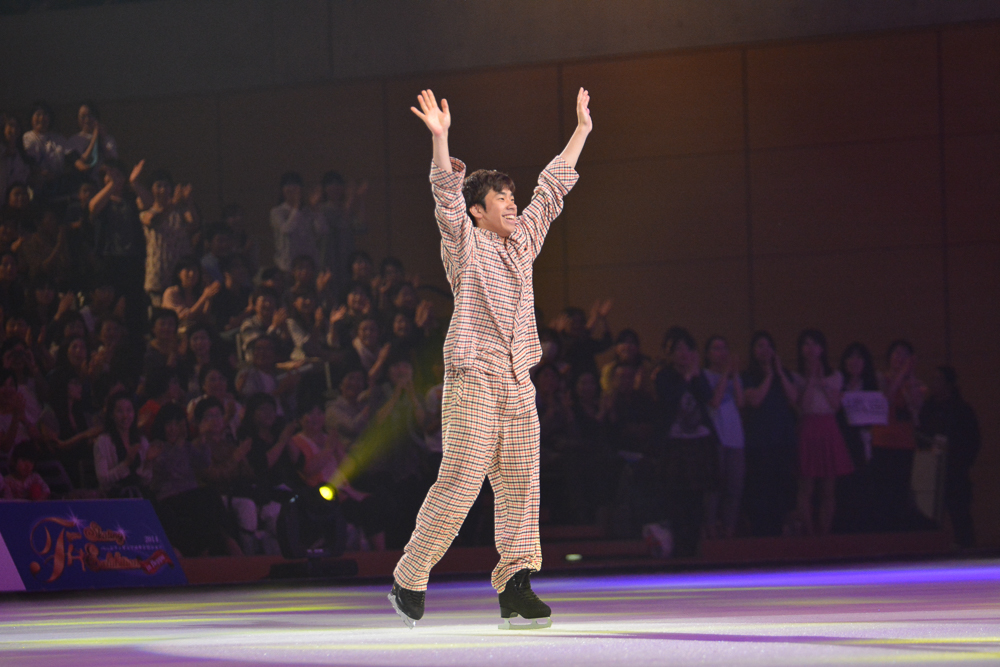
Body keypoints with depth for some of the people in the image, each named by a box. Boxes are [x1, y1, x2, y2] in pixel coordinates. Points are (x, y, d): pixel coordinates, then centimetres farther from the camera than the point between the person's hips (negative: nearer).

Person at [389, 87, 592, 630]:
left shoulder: (522, 242, 17)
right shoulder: (464, 244, 0)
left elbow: (552, 187, 24)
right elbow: (446, 194, -15)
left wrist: (581, 128, 28)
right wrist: (440, 139, -28)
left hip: (517, 382, 7)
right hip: (473, 378, -7)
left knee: (521, 484, 0)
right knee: (459, 482, -9)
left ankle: (515, 587, 0)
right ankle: (408, 580, 1)